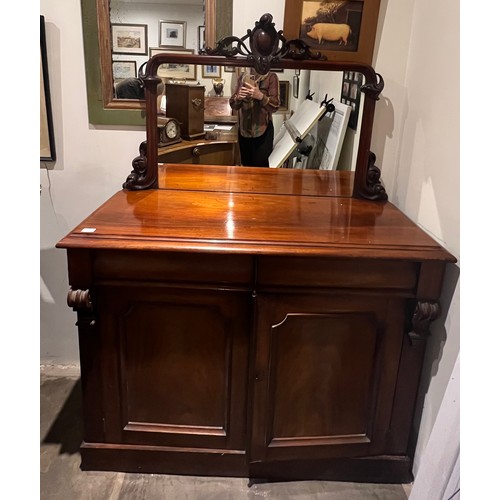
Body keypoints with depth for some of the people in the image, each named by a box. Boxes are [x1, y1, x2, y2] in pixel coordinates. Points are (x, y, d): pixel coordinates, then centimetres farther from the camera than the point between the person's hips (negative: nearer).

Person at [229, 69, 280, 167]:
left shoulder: (271, 77, -3)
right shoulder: (243, 76, 8)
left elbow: (275, 106, -10)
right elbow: (233, 104, 6)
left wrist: (261, 96, -27)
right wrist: (239, 97, -16)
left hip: (263, 131, -4)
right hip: (244, 130, 4)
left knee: (261, 166, -5)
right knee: (246, 165, 10)